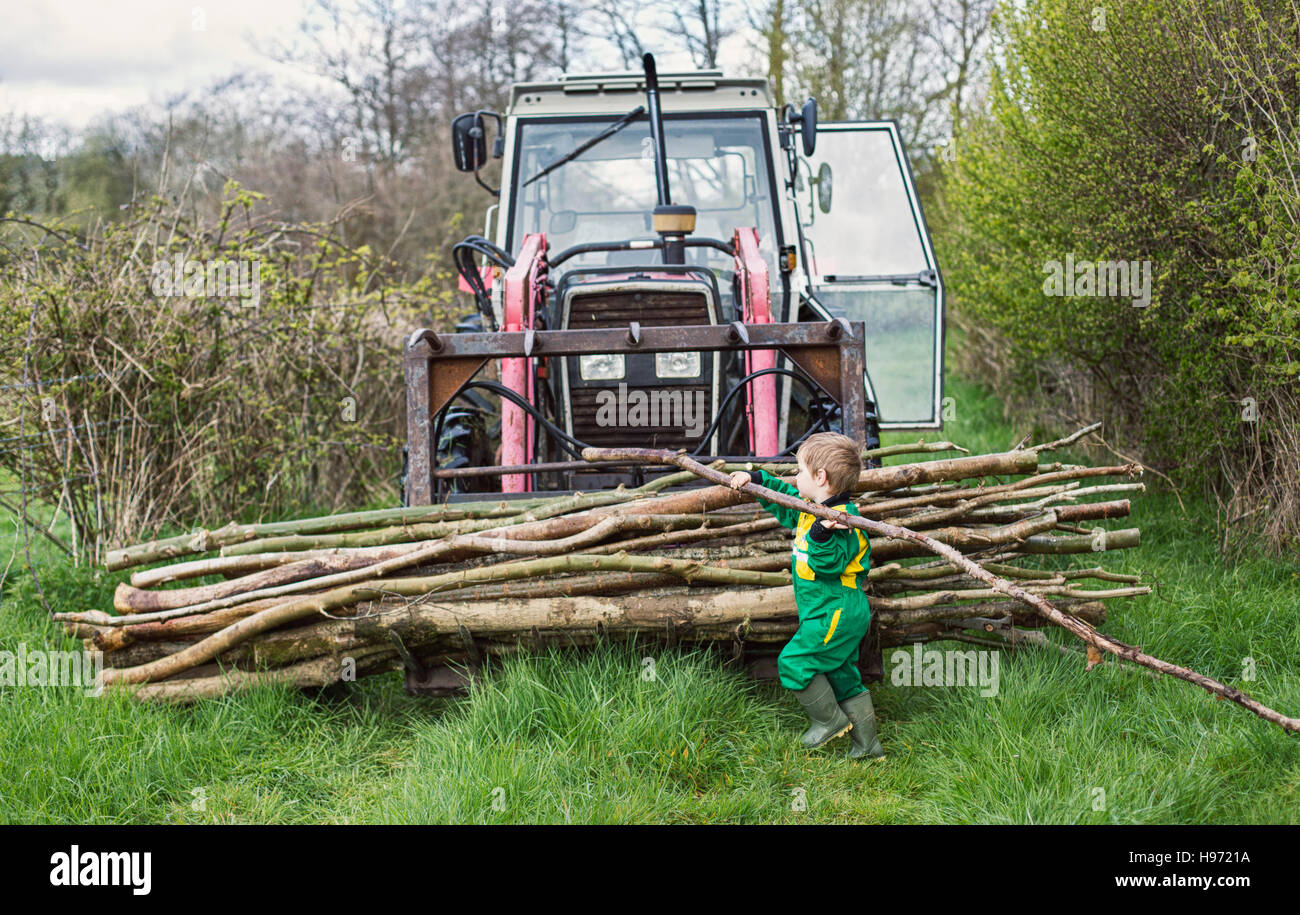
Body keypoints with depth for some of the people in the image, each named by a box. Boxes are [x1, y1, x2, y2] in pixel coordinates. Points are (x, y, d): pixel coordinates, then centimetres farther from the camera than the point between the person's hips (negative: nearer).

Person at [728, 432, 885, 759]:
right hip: (837, 613, 10)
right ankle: (868, 744, 20)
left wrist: (821, 535, -46)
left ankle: (830, 719, 8)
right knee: (841, 674, 14)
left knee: (794, 662, -7)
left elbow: (828, 563, -31)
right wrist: (756, 479, 19)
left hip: (835, 615, -10)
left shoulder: (844, 521, -23)